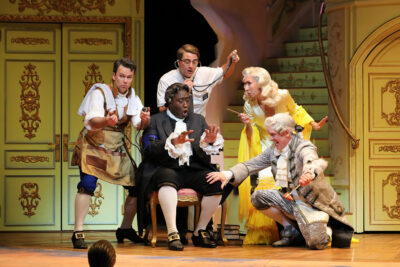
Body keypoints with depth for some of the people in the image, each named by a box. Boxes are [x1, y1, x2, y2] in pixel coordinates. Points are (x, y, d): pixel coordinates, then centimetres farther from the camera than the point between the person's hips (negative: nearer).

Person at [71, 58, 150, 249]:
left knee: (137, 186, 3)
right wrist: (106, 121, -51)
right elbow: (91, 122, -29)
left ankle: (125, 229, 22)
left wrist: (145, 120, -30)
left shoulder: (132, 96, 4)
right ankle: (78, 232, -25)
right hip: (93, 145, -6)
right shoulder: (99, 93, -15)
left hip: (117, 148, 6)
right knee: (88, 183, -26)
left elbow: (139, 124, -5)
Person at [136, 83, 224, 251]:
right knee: (167, 180, -38)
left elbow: (205, 154, 12)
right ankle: (172, 233, -42)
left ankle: (200, 231, -13)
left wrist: (208, 142, -13)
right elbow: (149, 149, -7)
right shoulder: (155, 121, 10)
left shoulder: (198, 120, 21)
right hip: (168, 169, -3)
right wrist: (173, 142, -22)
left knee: (217, 183, -26)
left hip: (194, 170, 4)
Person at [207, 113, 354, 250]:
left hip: (315, 203, -7)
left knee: (315, 243, -27)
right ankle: (291, 230, 5)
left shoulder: (303, 148, -19)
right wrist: (228, 174, -14)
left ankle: (325, 228, 12)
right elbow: (250, 165, 5)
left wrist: (310, 173, -67)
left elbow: (314, 162, -41)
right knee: (258, 197, -10)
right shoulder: (274, 150, 2)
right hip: (292, 199, 7)